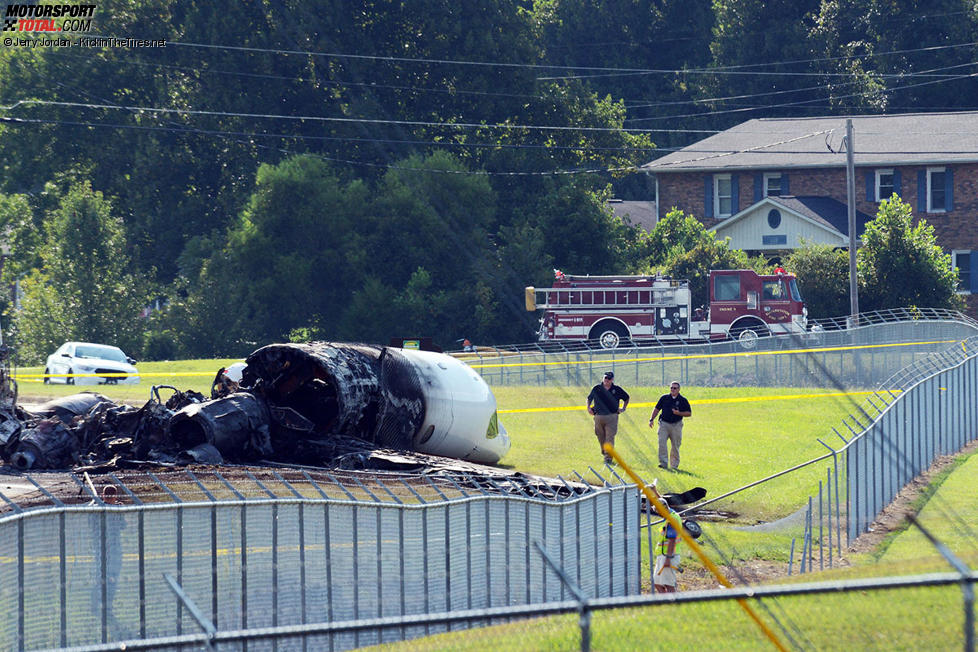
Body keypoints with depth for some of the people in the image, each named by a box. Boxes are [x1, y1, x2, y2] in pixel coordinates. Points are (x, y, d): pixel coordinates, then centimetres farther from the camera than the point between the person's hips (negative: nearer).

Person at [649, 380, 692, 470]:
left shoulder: (683, 400, 2)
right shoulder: (664, 398, 7)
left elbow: (689, 413, 4)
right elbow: (657, 409, 13)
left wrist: (679, 413, -12)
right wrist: (651, 419, 3)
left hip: (676, 425, -1)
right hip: (664, 424, 1)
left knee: (676, 446, 3)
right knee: (662, 443, -15)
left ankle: (675, 465, 15)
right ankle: (664, 463, -17)